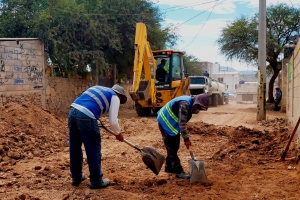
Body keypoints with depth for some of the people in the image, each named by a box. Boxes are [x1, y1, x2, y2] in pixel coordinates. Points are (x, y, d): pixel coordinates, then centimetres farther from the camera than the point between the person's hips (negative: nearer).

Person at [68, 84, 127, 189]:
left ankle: (76, 177, 33)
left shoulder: (97, 87, 30)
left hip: (73, 111, 8)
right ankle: (96, 181, 18)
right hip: (86, 116, -7)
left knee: (75, 148, 19)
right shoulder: (115, 97, 10)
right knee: (93, 149, 7)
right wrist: (118, 133, 24)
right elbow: (113, 121, 6)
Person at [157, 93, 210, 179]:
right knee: (172, 148, -7)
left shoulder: (190, 103, 1)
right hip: (166, 122, -10)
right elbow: (182, 123, -30)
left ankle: (169, 167, 27)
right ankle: (178, 171, -5)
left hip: (172, 123, 10)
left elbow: (183, 122, 12)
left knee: (175, 146, 15)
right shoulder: (185, 104, -29)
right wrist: (186, 138, -28)